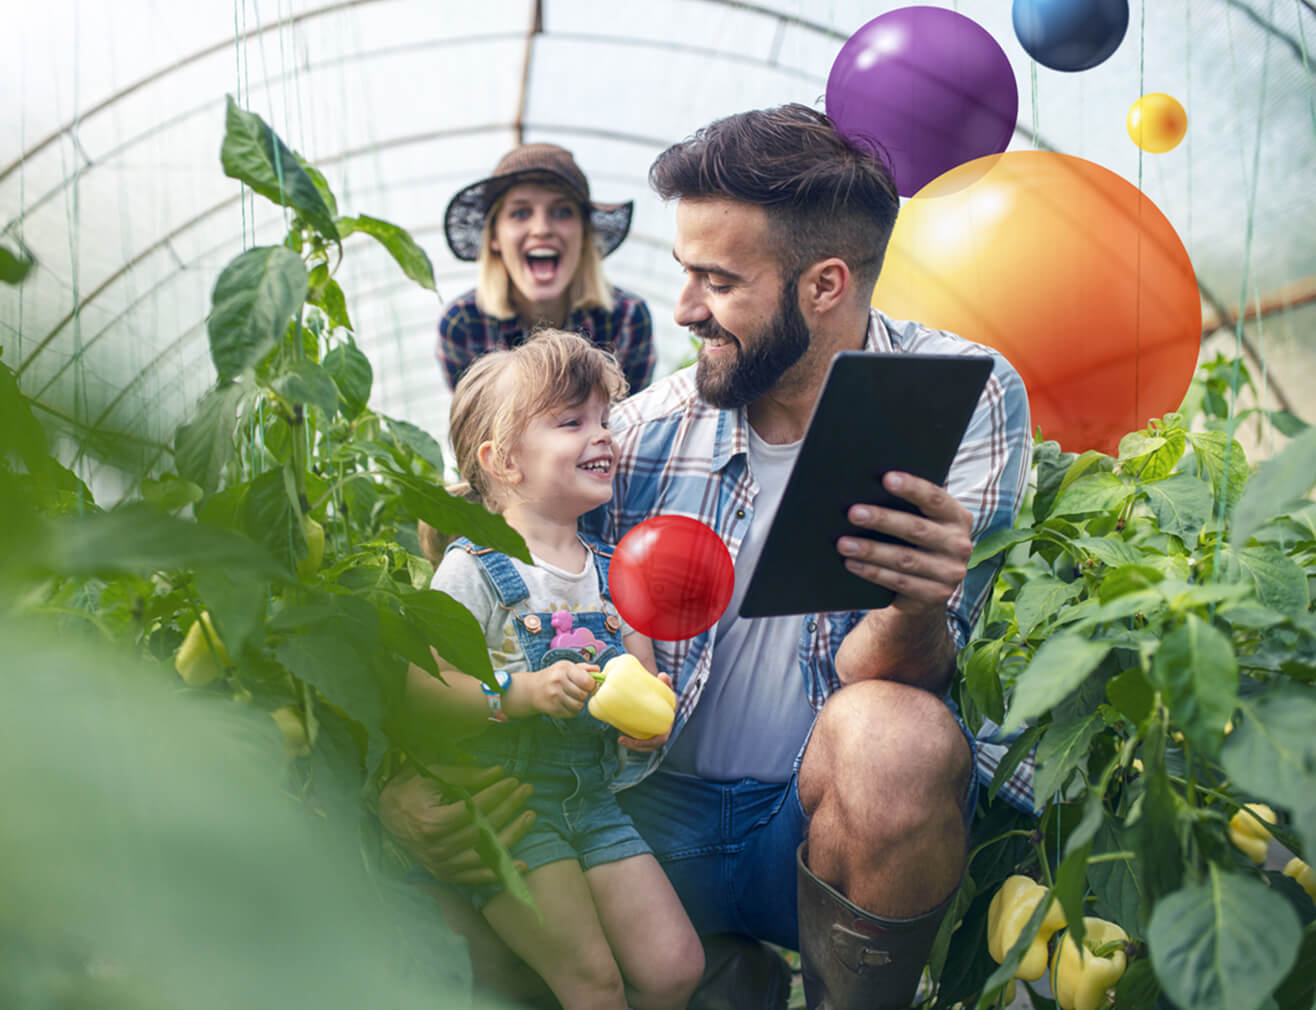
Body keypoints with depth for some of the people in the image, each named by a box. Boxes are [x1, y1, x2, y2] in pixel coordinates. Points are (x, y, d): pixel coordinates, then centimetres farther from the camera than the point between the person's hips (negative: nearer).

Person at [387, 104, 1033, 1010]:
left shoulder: (968, 397, -9)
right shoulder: (645, 429, -1)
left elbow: (872, 674, -17)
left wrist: (919, 610, -41)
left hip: (841, 809, -3)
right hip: (662, 810, 4)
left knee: (895, 734, -36)